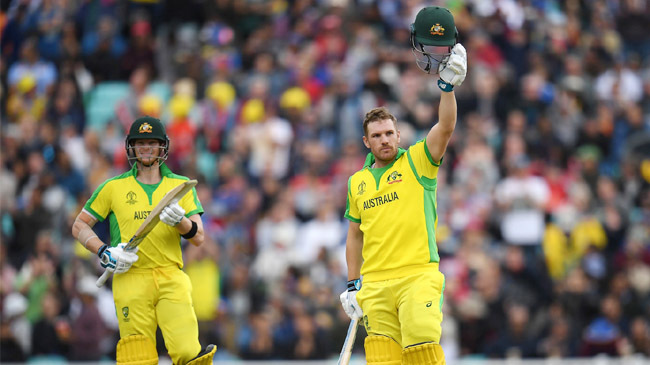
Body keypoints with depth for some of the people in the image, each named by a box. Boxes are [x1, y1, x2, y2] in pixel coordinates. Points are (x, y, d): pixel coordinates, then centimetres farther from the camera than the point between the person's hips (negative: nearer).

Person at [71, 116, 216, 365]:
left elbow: (198, 237, 7)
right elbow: (79, 226, 15)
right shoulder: (114, 188, 12)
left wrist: (180, 220, -15)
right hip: (130, 279, 0)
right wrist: (105, 253, -2)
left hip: (172, 279, 0)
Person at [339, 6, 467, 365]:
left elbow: (445, 127, -9)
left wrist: (448, 84, -22)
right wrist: (352, 284, 20)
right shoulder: (357, 182, 18)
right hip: (374, 282, 4)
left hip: (418, 275, -4)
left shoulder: (417, 162, 6)